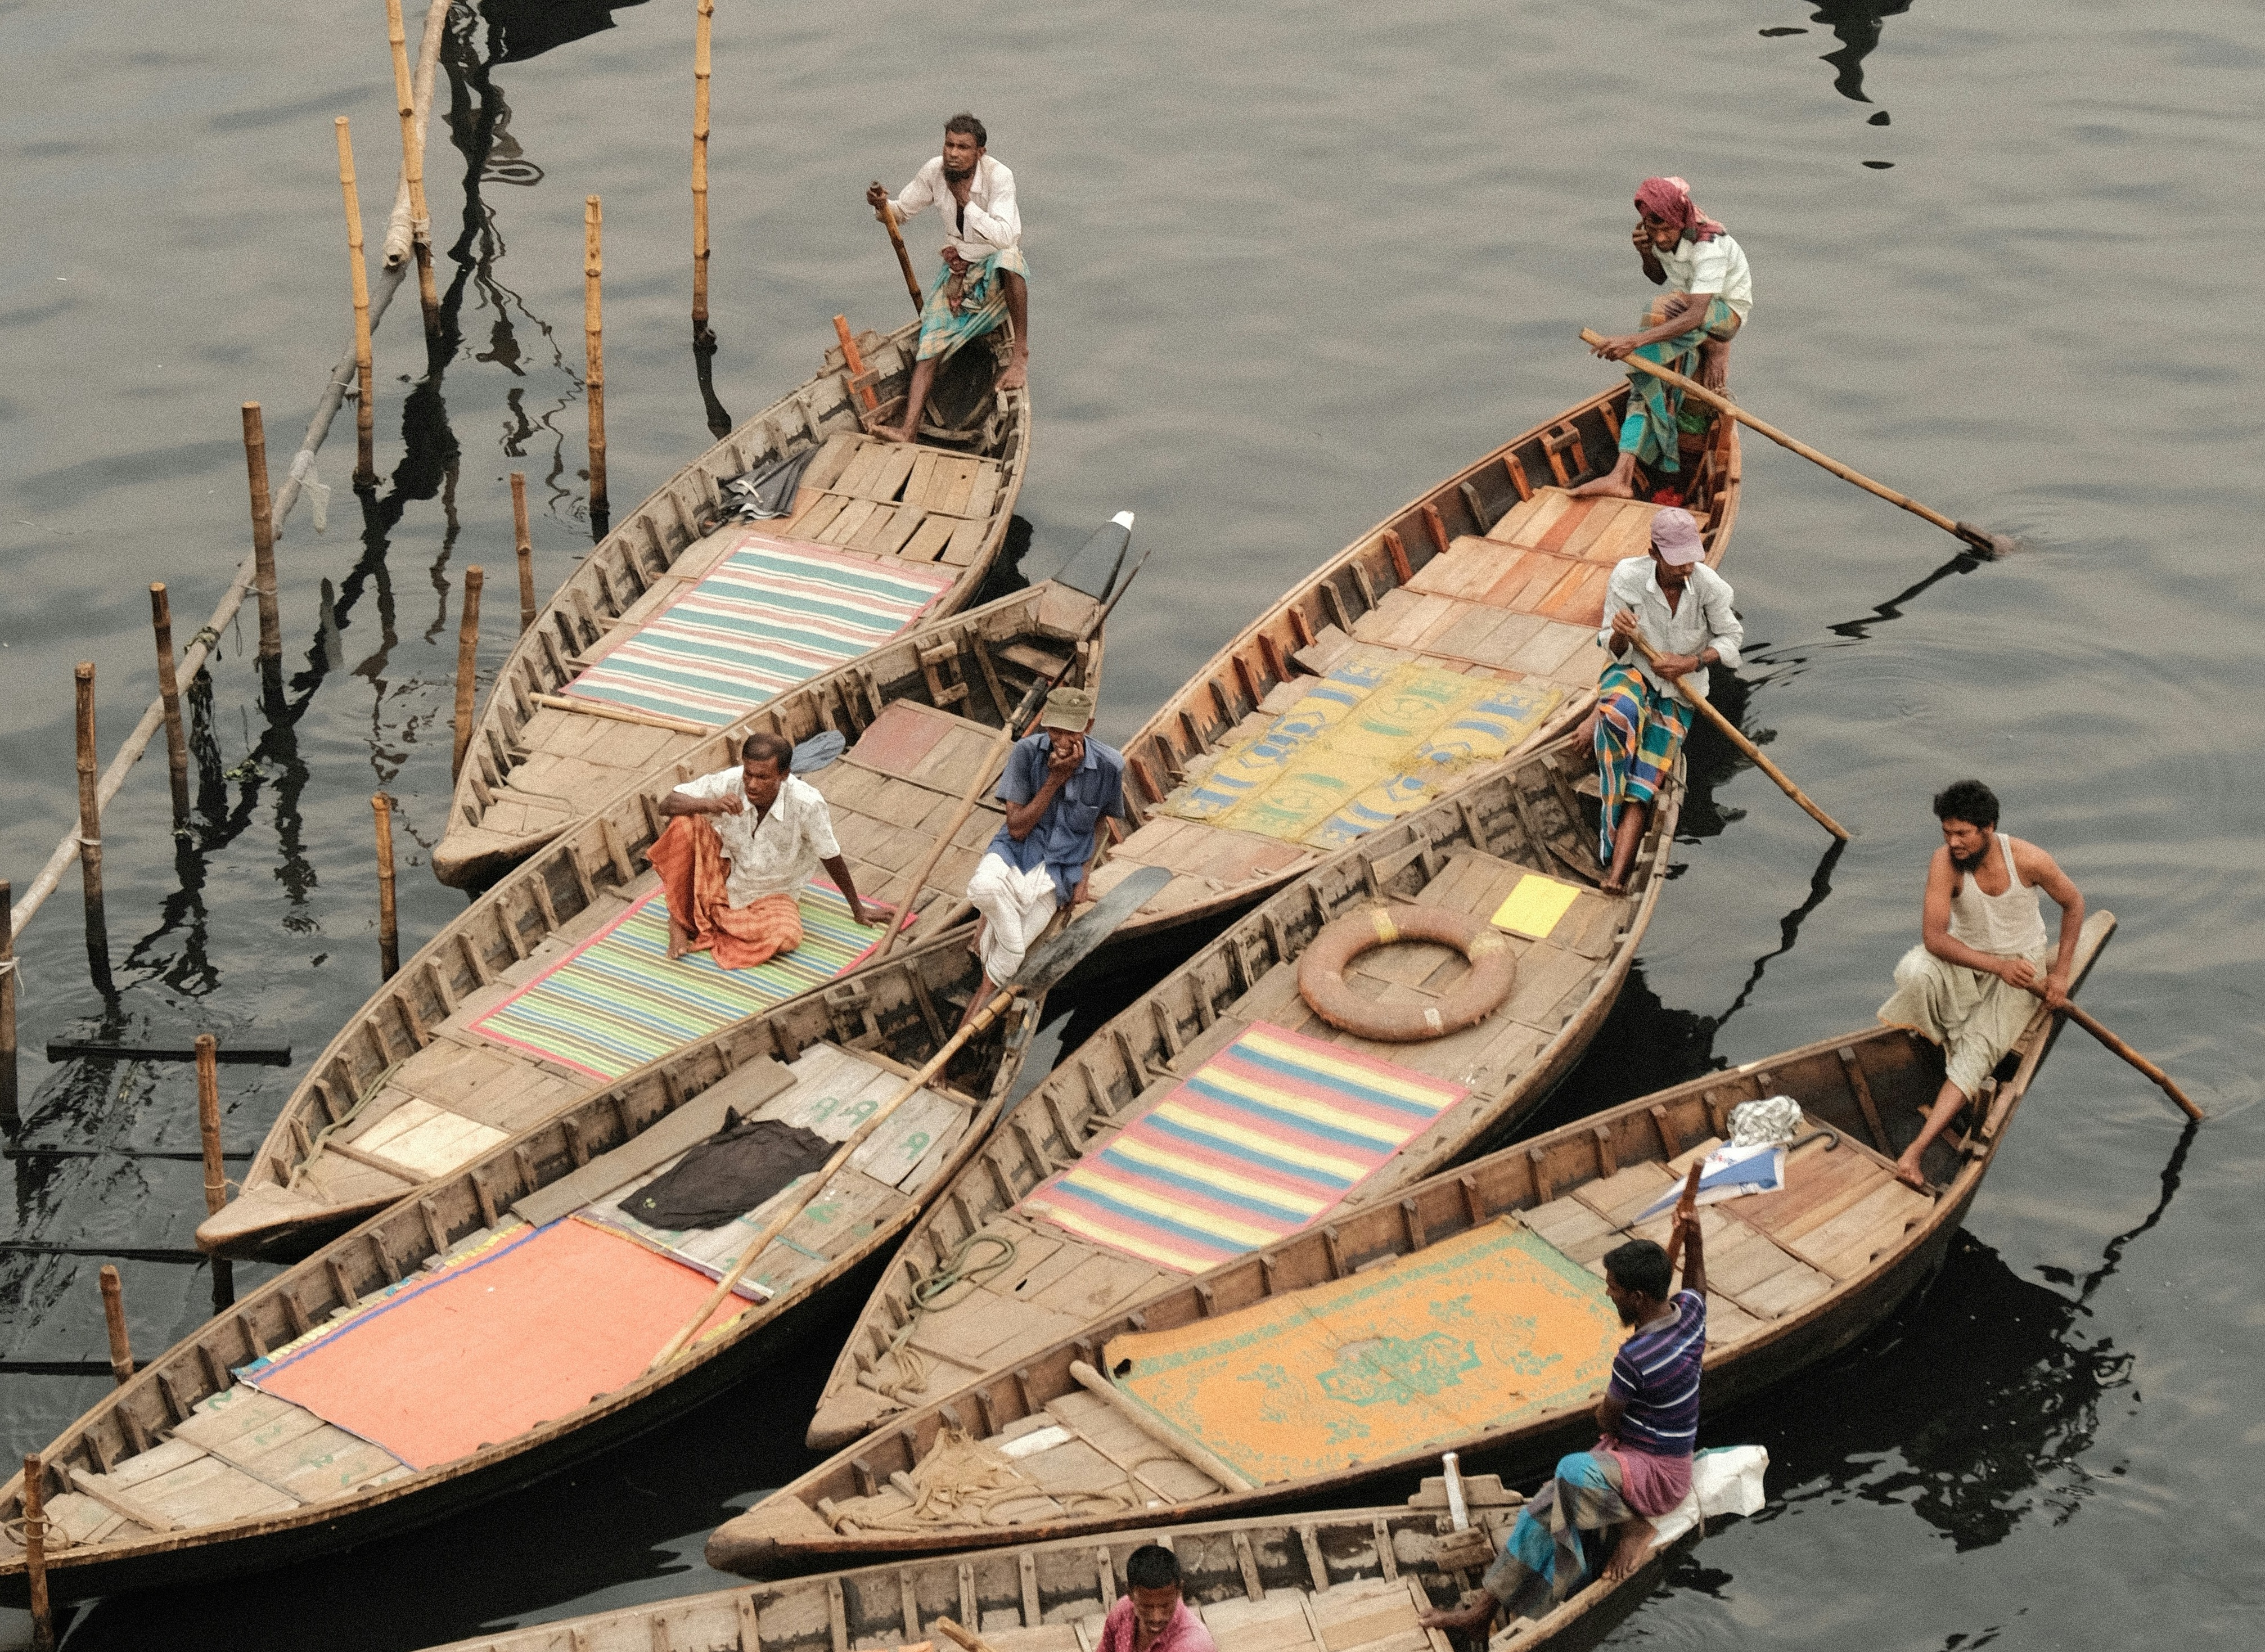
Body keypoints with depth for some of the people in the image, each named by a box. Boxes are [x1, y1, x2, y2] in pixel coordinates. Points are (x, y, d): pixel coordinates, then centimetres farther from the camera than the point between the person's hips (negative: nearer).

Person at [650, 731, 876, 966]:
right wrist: (710, 804, -39)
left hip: (772, 895, -1)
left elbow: (831, 858, -12)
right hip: (724, 877, 1)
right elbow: (667, 804, -19)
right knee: (682, 824, -25)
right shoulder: (729, 783, -22)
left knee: (787, 937, -34)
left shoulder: (807, 804, -27)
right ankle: (679, 920, -8)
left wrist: (857, 908, 0)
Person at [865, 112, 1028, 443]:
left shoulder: (998, 177, -21)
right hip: (957, 269, 4)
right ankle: (909, 429, -27)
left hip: (998, 275, -4)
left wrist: (967, 203, -31)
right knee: (932, 337, -16)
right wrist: (883, 207, -17)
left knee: (1007, 258, -41)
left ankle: (1021, 352, -27)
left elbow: (1004, 237, -31)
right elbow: (902, 211, 6)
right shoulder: (935, 172, -7)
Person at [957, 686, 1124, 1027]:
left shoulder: (1109, 766, -10)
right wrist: (1054, 781, -20)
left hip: (1059, 867, 0)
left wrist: (1083, 877, 4)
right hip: (1016, 849, 0)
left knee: (1005, 957, -22)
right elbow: (1017, 828, -12)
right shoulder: (1027, 752, -13)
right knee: (984, 886, -39)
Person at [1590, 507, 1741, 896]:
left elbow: (1732, 638, -2)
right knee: (1618, 714, -40)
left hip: (1678, 692, 0)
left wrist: (1692, 662, -19)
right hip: (1633, 673, 0)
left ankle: (1615, 877, -27)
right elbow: (1617, 652, -9)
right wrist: (1619, 635, -33)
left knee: (1645, 780, -16)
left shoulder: (1708, 584, -19)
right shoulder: (1627, 577, -18)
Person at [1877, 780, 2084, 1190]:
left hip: (2021, 967, -1)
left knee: (1978, 1050, -25)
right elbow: (1933, 937, -25)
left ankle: (1914, 1152, -36)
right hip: (1966, 960, 1)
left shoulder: (2027, 860, -19)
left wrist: (2061, 973, -5)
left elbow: (2073, 902, 0)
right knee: (1914, 971, -35)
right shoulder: (1945, 862, -20)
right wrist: (1997, 965, -35)